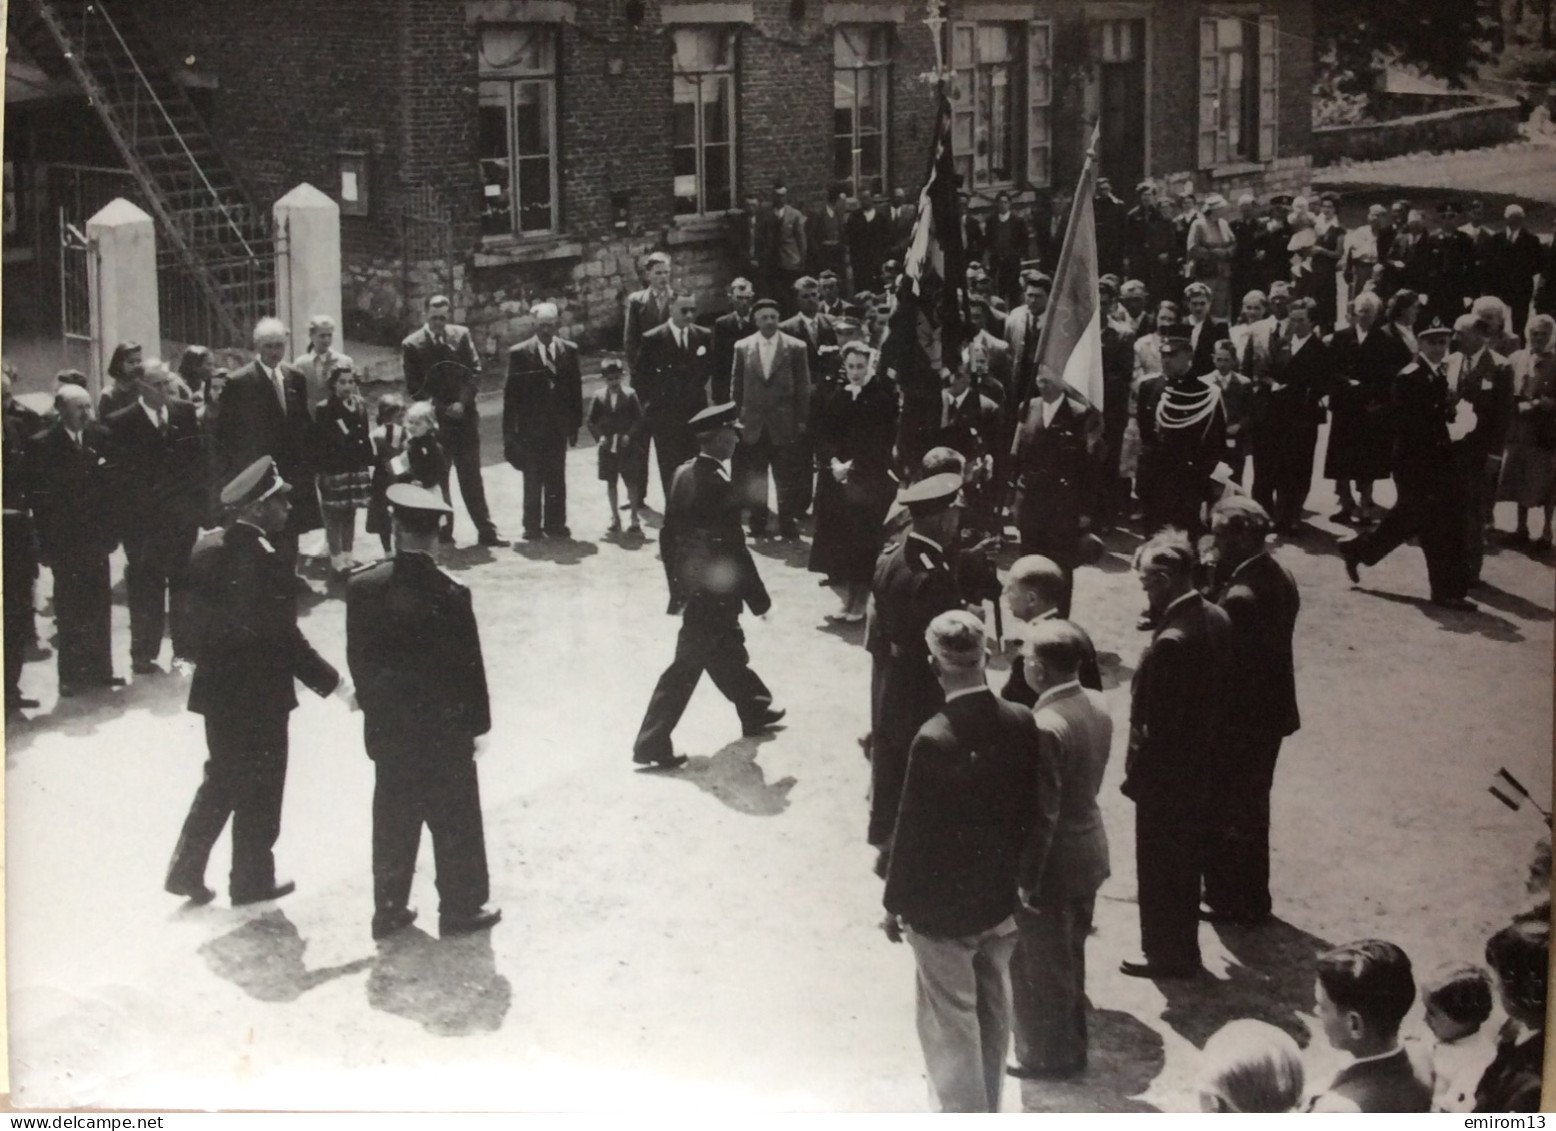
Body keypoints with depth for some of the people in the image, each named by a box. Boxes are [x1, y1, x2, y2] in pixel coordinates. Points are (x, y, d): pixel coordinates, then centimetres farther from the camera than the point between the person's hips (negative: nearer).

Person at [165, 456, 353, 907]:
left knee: (222, 781, 22)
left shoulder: (208, 548, -1)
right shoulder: (265, 563, -25)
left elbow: (192, 616, 8)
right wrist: (335, 684, -14)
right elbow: (285, 641, -22)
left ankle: (186, 869, 23)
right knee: (259, 790, 10)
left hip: (215, 688, 7)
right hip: (259, 696, -7)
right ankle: (252, 881, 23)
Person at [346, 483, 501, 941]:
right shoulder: (450, 595, -20)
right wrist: (476, 722, -1)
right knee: (455, 822, 11)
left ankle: (389, 909, 23)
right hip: (444, 729, -3)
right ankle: (460, 908, 21)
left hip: (387, 728, 4)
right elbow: (468, 666, -13)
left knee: (393, 821, 15)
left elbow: (358, 657, 0)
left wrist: (374, 704, 13)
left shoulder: (363, 586, -10)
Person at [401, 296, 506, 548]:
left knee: (471, 477, 5)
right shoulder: (412, 345, -2)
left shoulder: (462, 335, 5)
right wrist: (442, 408, -11)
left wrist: (463, 402, -10)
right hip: (433, 420, -2)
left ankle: (486, 530, 6)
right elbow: (414, 388, -4)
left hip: (463, 416, 2)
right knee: (436, 479, 4)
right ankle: (442, 531, 11)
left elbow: (475, 371, 3)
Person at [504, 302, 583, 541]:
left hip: (558, 426, 2)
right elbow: (511, 393, -2)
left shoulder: (569, 350, 6)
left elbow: (575, 388, 8)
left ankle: (555, 524, 14)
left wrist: (575, 423, 3)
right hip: (531, 427, -2)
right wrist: (510, 429, -6)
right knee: (533, 480, 2)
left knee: (556, 479, 6)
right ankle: (532, 527, 8)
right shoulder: (519, 353, -2)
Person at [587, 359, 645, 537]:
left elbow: (639, 419, -3)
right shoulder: (598, 397, -1)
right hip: (607, 447, 2)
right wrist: (599, 437, -11)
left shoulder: (630, 395, -4)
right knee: (610, 483, 8)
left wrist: (629, 435, -15)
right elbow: (592, 422, 3)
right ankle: (615, 520, 18)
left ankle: (634, 520, 7)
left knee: (631, 482, 0)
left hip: (627, 447, -1)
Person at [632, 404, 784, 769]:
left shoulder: (683, 475, 1)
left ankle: (754, 712, 44)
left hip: (691, 584, 9)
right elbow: (733, 551, -20)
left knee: (728, 650, 25)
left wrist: (676, 585, 18)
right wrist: (758, 599, -11)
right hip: (713, 591, -9)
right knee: (687, 666, -1)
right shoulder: (718, 487, -24)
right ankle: (651, 744, 3)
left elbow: (669, 533, 8)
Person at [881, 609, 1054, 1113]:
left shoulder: (933, 739, -25)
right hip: (1000, 899, 6)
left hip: (942, 905, -6)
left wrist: (895, 904, -5)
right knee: (992, 1011, 22)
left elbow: (913, 830, -18)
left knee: (951, 1020, 8)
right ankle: (986, 1109, 38)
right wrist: (1015, 872, 15)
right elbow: (1039, 810, -1)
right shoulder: (1021, 723, -10)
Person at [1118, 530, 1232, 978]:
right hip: (1200, 767, 9)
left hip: (1166, 775, -9)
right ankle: (1182, 949, 36)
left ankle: (1166, 954, 24)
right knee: (1185, 862, 22)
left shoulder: (1171, 643, -30)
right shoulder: (1217, 619, -3)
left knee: (1160, 869, 10)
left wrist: (1135, 775, -13)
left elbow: (1155, 726, -25)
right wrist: (1206, 749, 16)